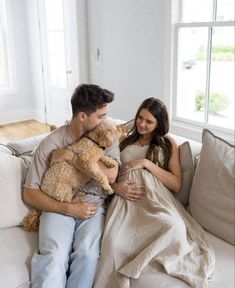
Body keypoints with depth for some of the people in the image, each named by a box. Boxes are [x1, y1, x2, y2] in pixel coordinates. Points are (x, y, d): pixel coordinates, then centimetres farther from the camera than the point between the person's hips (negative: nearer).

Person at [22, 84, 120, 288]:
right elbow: (30, 194, -3)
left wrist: (71, 156, -16)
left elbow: (111, 175, -16)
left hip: (93, 205, 1)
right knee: (54, 257, -29)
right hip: (59, 207, -1)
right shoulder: (51, 143, -4)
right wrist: (69, 208, -12)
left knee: (87, 254, -28)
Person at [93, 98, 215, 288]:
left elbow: (177, 185, 5)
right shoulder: (124, 141, 23)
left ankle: (130, 271, -22)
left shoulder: (168, 143, 16)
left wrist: (146, 163, -4)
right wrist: (116, 187, -4)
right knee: (114, 243, -35)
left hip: (157, 199, -1)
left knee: (174, 229, -39)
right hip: (126, 200, 1)